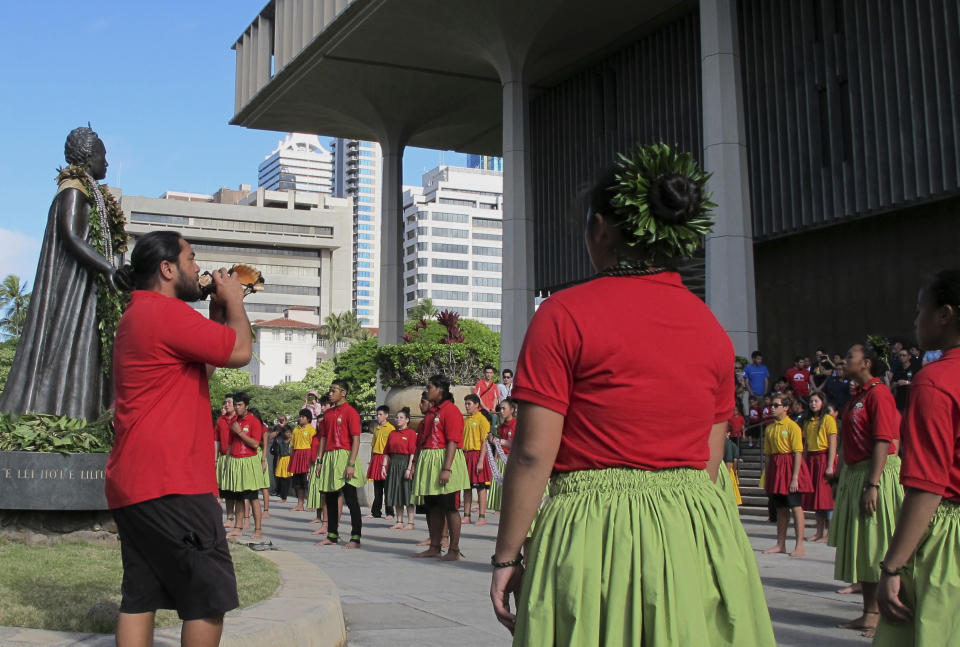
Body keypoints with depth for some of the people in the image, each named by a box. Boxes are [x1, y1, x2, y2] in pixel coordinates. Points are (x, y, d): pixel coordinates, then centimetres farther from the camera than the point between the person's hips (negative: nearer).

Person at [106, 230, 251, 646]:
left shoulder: (136, 316, 22)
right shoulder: (165, 311, -13)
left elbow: (201, 365, 27)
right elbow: (239, 351, -14)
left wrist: (217, 314, 19)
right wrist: (233, 302, 2)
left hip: (130, 486, 10)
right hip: (170, 485, -10)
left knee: (141, 596, 10)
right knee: (210, 595, -3)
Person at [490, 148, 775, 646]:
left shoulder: (564, 314, -8)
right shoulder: (712, 328, 8)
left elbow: (533, 452, -11)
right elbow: (710, 459, 11)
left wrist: (507, 556, -3)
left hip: (593, 535, -5)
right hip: (696, 538, 5)